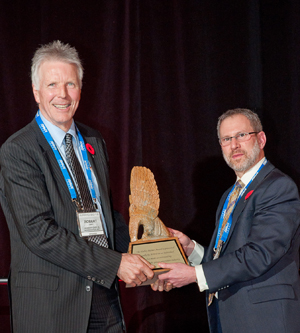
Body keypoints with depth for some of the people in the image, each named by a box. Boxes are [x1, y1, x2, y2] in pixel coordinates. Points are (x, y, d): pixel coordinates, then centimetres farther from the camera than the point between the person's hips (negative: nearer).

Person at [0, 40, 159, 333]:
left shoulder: (94, 142, 12)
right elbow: (38, 231, -18)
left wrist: (134, 259, 1)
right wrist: (114, 264, -19)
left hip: (103, 296, 6)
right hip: (50, 302, -6)